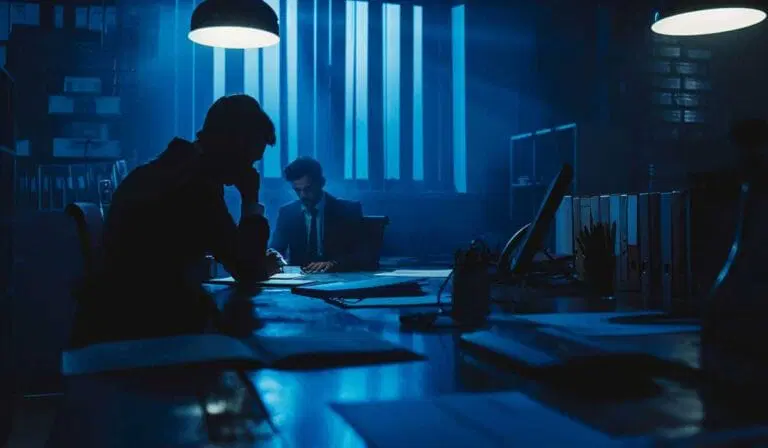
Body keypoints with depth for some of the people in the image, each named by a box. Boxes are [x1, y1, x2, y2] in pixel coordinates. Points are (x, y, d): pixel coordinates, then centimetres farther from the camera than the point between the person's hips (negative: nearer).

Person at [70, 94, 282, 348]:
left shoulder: (164, 171, 13)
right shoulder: (197, 182, -16)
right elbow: (247, 271, -10)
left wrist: (257, 265, 19)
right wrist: (252, 201, 0)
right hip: (146, 330, -9)